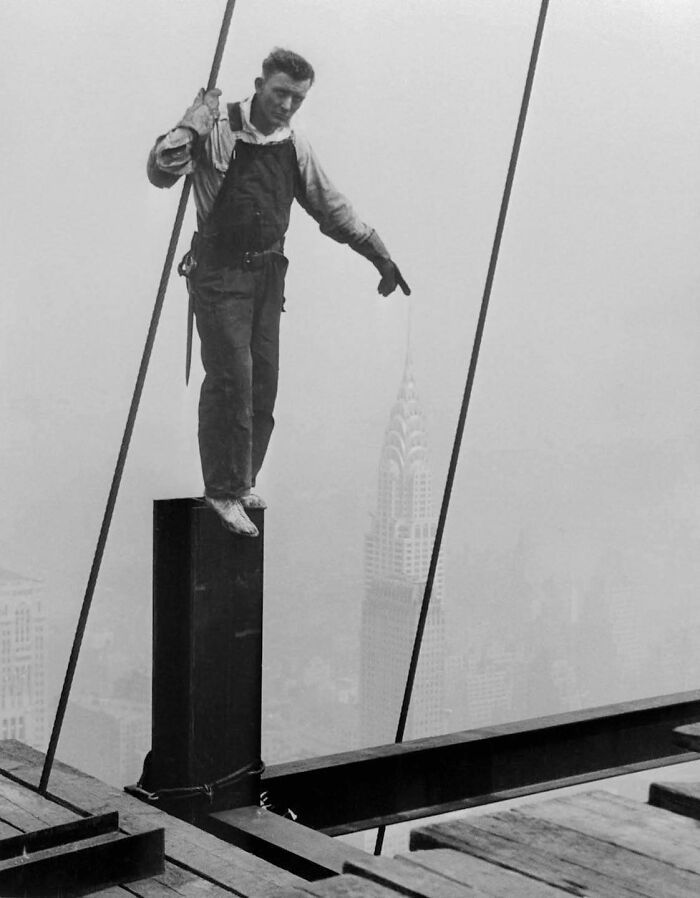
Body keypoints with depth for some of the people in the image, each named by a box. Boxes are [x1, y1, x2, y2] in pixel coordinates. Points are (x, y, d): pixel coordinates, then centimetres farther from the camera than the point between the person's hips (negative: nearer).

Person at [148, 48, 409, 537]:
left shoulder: (295, 146, 8)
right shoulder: (218, 130, -9)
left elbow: (331, 207, 18)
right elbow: (161, 171, -21)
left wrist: (380, 255, 17)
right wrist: (194, 122, -29)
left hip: (268, 273, 6)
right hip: (220, 272, -6)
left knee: (264, 382, 5)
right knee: (231, 379, -11)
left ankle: (241, 482, 19)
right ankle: (222, 490, 0)